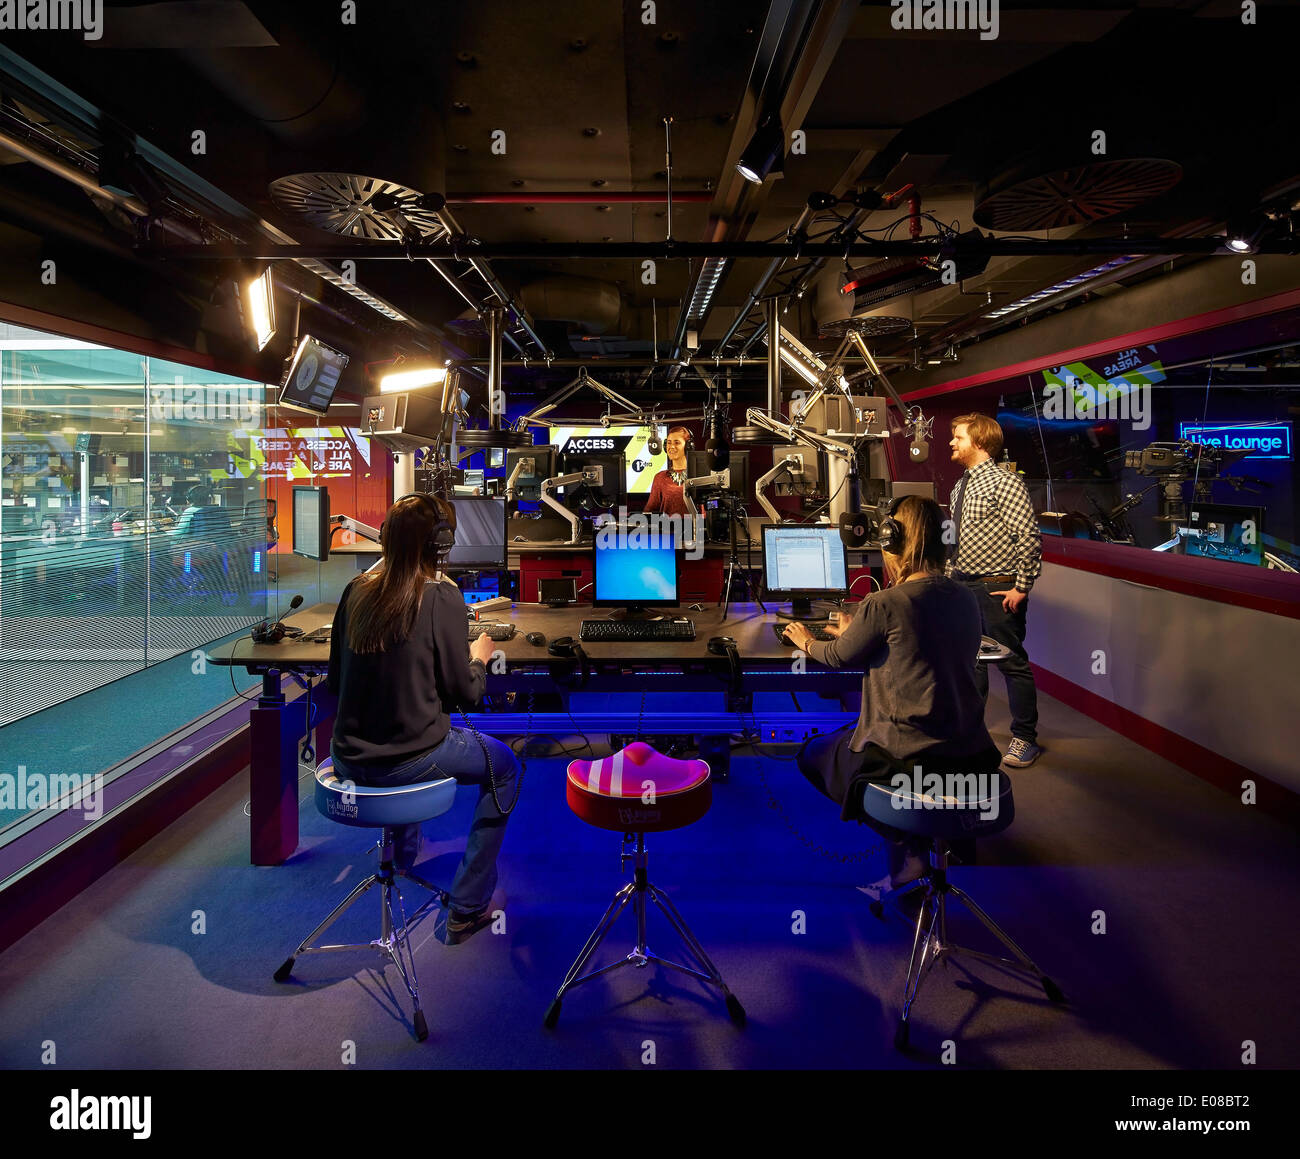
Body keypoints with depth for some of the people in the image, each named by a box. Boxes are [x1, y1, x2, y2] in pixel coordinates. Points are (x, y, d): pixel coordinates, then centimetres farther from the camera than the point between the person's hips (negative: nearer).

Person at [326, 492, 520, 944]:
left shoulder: (356, 591, 1)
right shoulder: (441, 596, -15)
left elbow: (336, 681, 10)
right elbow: (464, 691, -10)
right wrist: (479, 657, 9)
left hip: (349, 758, 6)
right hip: (407, 760, -6)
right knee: (504, 766, 19)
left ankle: (402, 869, 52)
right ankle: (467, 908, 19)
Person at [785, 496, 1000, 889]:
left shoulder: (884, 604, -17)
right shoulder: (965, 599, 4)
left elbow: (840, 657, 0)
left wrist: (807, 642, 21)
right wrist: (856, 632, 32)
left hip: (908, 759, -7)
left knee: (813, 753, 20)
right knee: (843, 737, 32)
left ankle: (904, 844, 8)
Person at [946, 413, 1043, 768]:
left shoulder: (1005, 483, -14)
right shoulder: (961, 487, 11)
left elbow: (1029, 537, -17)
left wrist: (1021, 587, -17)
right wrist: (951, 577, 13)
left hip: (997, 589, -8)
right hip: (963, 586, 8)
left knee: (1013, 663, 3)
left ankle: (1025, 739, 16)